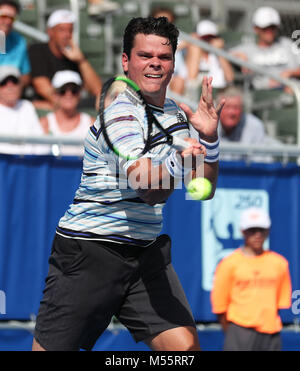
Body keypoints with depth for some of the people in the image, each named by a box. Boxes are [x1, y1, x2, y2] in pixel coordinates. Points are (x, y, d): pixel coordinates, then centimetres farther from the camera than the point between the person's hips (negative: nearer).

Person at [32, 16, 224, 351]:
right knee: (53, 348, -5)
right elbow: (151, 189, -27)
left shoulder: (176, 114, 10)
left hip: (148, 251, 7)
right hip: (89, 252, -7)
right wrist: (177, 164, -48)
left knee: (185, 346, -9)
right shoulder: (119, 113, -15)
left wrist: (209, 138, -6)